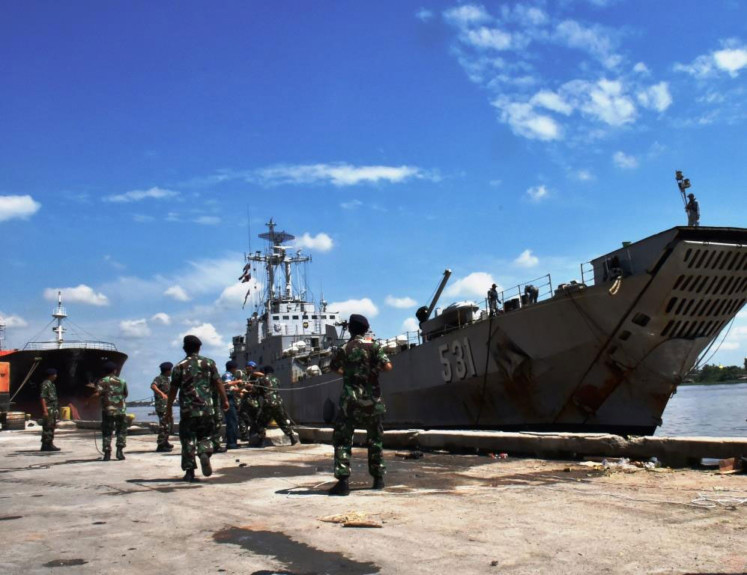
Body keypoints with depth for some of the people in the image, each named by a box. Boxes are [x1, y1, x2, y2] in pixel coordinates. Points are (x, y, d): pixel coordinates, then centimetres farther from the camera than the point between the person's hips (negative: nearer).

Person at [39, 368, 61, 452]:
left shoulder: (52, 384, 18)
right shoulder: (45, 384, -11)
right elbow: (42, 397, -18)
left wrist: (57, 410, 21)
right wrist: (45, 410, -23)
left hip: (53, 409, 10)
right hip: (48, 408, -10)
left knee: (52, 427, 11)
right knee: (47, 427, -7)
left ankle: (50, 444, 16)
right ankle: (46, 445, -5)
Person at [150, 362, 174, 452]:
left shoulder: (167, 379, 18)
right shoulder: (159, 378, -9)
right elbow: (153, 386, -31)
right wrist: (162, 393, -42)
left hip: (167, 406, 9)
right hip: (162, 406, -9)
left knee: (169, 425, 17)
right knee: (164, 425, -12)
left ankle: (165, 443, 30)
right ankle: (160, 446, -10)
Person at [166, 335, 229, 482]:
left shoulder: (179, 366, 0)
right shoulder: (209, 363, 3)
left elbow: (173, 389, 1)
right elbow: (218, 383, 0)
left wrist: (168, 408, 10)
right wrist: (224, 400, 7)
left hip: (187, 409, -1)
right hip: (206, 408, 1)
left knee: (188, 439, 6)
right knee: (205, 436, 15)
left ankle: (190, 471, 5)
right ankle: (205, 454, -14)